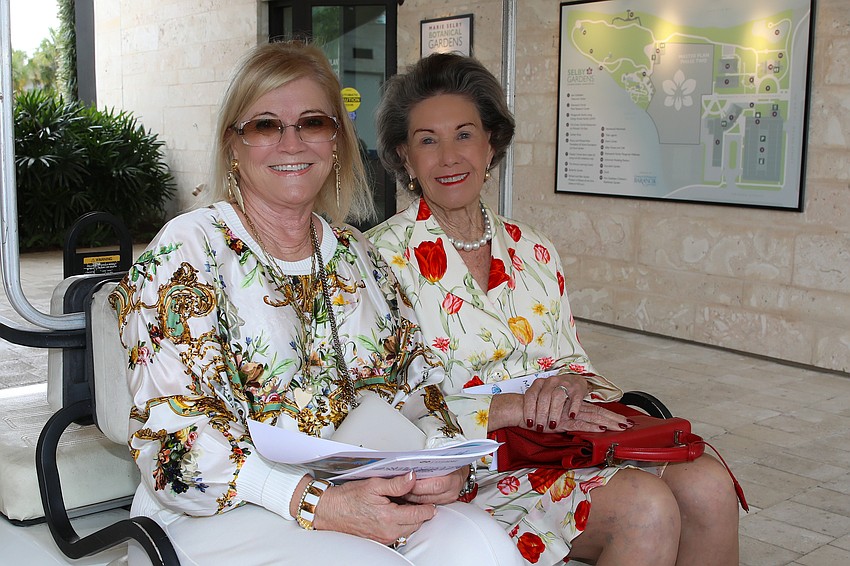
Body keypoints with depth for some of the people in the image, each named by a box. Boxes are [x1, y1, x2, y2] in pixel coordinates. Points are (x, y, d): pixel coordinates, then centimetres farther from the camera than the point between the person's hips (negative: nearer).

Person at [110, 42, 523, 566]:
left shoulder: (360, 257, 14)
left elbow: (415, 383, 14)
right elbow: (172, 432, -14)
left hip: (362, 499, 5)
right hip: (220, 517, -5)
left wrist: (446, 455, -9)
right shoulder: (186, 252, -5)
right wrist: (318, 505, -24)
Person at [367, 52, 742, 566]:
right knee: (645, 506, -26)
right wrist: (518, 408, -19)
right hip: (460, 469, -5)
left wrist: (568, 385, -10)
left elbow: (573, 362, 15)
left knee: (707, 483, -19)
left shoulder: (533, 251, 12)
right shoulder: (386, 255, -5)